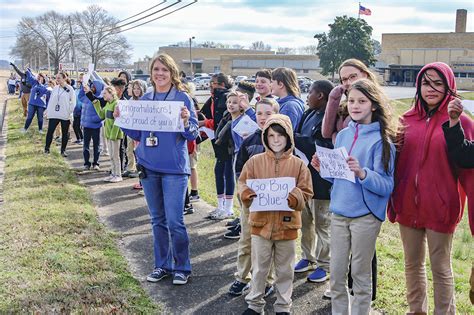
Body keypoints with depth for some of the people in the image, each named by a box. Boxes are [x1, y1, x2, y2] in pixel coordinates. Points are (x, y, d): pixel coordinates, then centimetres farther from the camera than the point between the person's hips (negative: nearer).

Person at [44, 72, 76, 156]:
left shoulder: (70, 89, -5)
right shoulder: (55, 88, 8)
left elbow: (73, 102, -5)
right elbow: (51, 100, 12)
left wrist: (70, 113, -12)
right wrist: (48, 111, 7)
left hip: (65, 115, -3)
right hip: (54, 114, 3)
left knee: (65, 133, 5)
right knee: (50, 131, 1)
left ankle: (63, 150, 15)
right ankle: (47, 148, 14)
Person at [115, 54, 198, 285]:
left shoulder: (182, 98, -4)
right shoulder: (145, 99, 9)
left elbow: (193, 134, -6)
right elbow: (137, 134, 13)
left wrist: (186, 120, -25)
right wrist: (121, 119, -1)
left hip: (174, 168, -5)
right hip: (149, 167, 5)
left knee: (174, 221, -5)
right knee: (157, 220, 13)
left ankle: (182, 267, 12)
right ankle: (162, 265, 25)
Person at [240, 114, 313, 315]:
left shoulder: (298, 164, -3)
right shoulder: (255, 161, -2)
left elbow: (305, 194, -3)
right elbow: (243, 187, 0)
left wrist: (291, 197, -22)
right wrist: (253, 194, -20)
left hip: (287, 225, 0)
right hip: (261, 223, 0)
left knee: (285, 270, 12)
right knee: (259, 268, 12)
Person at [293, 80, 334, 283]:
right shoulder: (309, 114, 8)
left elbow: (324, 148, -26)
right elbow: (299, 137, 15)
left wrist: (295, 138, -21)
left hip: (321, 180, -9)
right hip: (304, 175, 9)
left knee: (322, 224, 6)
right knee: (305, 220, 20)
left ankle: (324, 265, 21)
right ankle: (308, 257, 36)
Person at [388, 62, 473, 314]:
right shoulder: (408, 119, 5)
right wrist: (393, 203, 7)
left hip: (441, 209, -4)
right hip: (408, 206, 5)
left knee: (440, 268, 7)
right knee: (412, 264, 17)